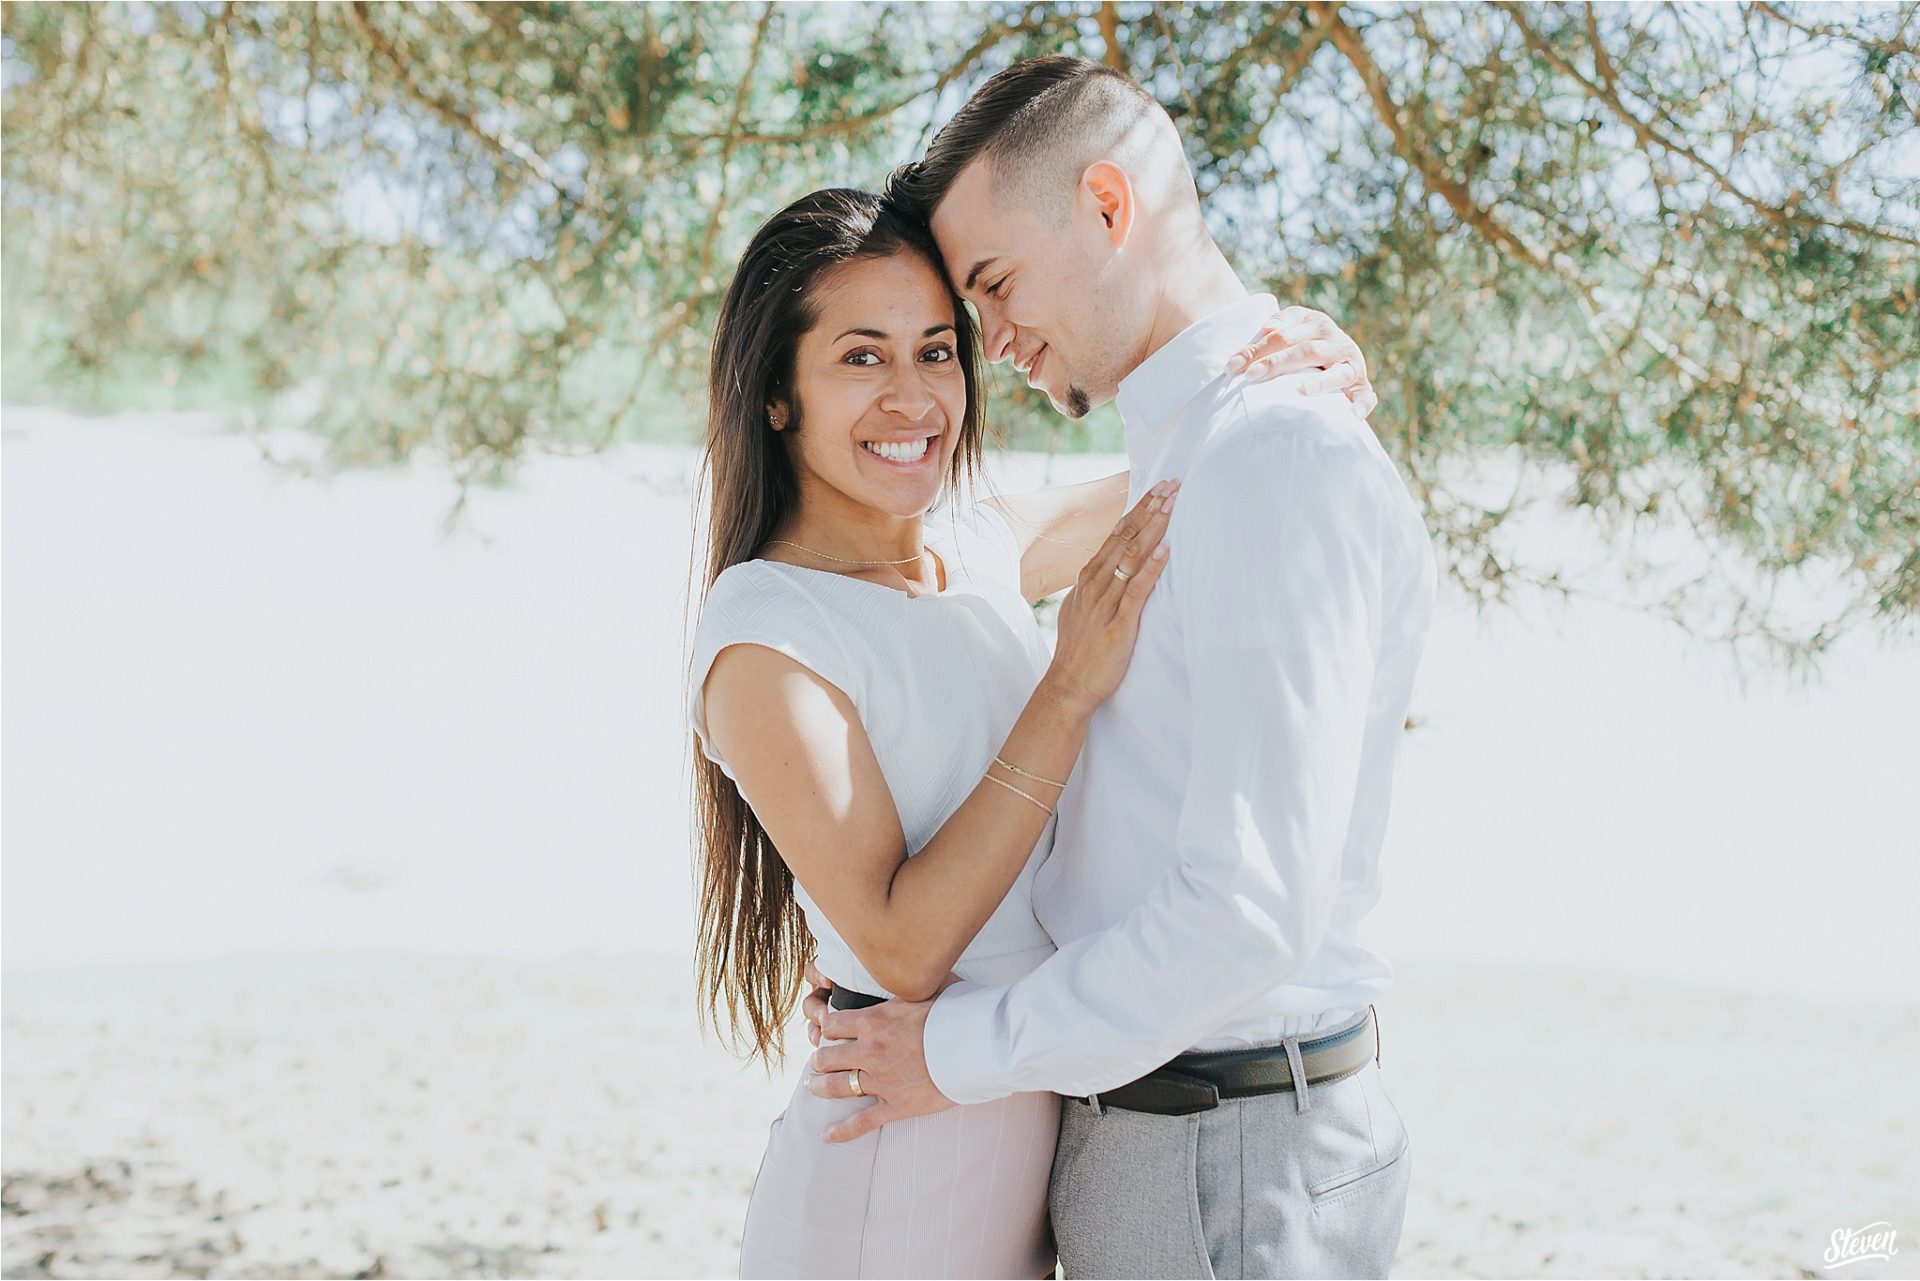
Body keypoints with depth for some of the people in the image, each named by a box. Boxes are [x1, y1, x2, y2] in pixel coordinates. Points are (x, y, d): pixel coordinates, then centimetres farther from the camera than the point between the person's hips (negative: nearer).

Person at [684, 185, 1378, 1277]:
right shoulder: (765, 633, -17)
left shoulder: (977, 549, 3)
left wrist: (1297, 375, -3)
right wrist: (1074, 686, -24)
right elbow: (902, 949, -22)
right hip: (903, 1176, -7)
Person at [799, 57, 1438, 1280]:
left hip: (1226, 1173, -9)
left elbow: (1250, 912, -25)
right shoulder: (1189, 456, 14)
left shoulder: (1283, 458, -19)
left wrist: (963, 1051, -15)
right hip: (1148, 1130, 9)